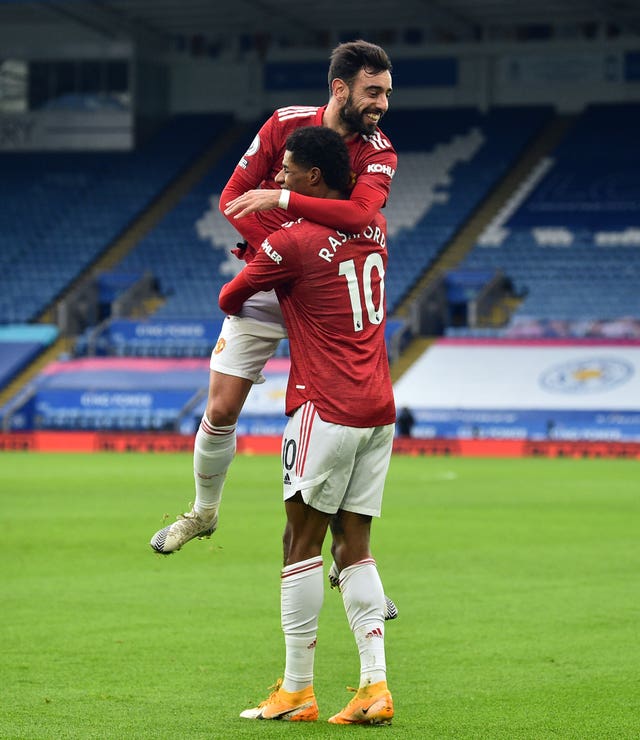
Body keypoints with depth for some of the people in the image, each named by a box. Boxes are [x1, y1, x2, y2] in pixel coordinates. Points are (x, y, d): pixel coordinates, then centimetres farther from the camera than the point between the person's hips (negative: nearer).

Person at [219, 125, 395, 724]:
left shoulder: (292, 242, -11)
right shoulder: (373, 227, 10)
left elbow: (228, 299, 2)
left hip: (326, 409, -7)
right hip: (378, 409, 7)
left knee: (301, 542, -1)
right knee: (352, 546, 9)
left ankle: (296, 691, 0)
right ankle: (376, 686, 1)